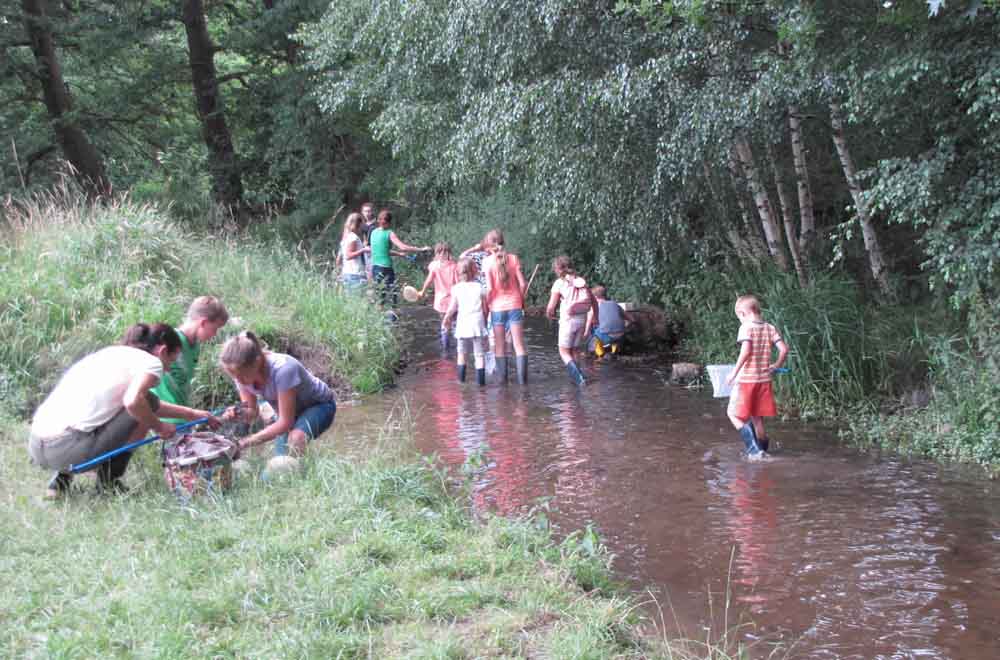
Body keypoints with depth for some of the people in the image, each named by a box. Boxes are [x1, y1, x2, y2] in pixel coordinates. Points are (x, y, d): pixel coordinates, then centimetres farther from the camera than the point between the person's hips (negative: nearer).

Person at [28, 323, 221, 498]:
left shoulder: (110, 353, 26)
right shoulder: (151, 362, 0)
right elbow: (133, 402, -21)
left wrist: (192, 414, 44)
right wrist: (159, 427, -1)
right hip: (67, 449, -8)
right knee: (148, 402, 4)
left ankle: (61, 478, 20)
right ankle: (109, 480, 7)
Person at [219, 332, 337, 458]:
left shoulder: (282, 370, -39)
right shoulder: (242, 373, -19)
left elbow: (285, 423, -33)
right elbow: (251, 413, -9)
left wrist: (246, 442, -36)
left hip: (319, 404, -6)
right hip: (290, 410, 6)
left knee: (296, 437, -33)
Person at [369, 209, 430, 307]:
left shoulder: (373, 232, 10)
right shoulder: (390, 234, -9)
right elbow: (403, 247, -19)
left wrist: (398, 253, 26)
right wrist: (421, 249, -13)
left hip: (374, 268, 7)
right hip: (385, 268, -7)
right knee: (391, 296, -3)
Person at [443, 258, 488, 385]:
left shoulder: (456, 288, -2)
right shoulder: (479, 287, -1)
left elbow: (452, 308, -1)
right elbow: (485, 309, 2)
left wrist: (446, 318, 16)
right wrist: (485, 321, 18)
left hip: (462, 324, 1)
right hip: (477, 323, -1)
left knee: (462, 352, 17)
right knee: (479, 353, 1)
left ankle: (461, 377, 21)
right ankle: (480, 379, -4)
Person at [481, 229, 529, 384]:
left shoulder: (487, 261, -7)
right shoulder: (513, 258, -1)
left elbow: (489, 288, -13)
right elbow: (522, 284, -3)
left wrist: (486, 303, 0)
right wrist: (521, 300, 12)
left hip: (497, 307, -1)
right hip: (514, 306, 1)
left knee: (500, 346, 10)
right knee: (519, 345, 4)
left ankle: (503, 377, 13)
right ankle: (522, 378, -1)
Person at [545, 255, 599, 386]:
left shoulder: (559, 283, -7)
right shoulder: (581, 281, 7)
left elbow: (551, 307, -7)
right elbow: (594, 302, 9)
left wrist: (549, 314, 15)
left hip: (568, 320, -5)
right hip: (582, 319, 5)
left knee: (564, 351, 8)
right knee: (573, 350, 19)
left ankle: (578, 376, -9)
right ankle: (578, 377, 13)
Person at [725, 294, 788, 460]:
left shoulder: (746, 327, -10)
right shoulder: (770, 328, 5)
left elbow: (746, 350, -23)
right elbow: (784, 349, -1)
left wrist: (734, 372, -17)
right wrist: (777, 365, 15)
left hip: (747, 378, -6)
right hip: (764, 379, 6)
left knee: (734, 413, 5)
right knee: (757, 417, 16)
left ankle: (754, 449, -7)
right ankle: (762, 449, 21)